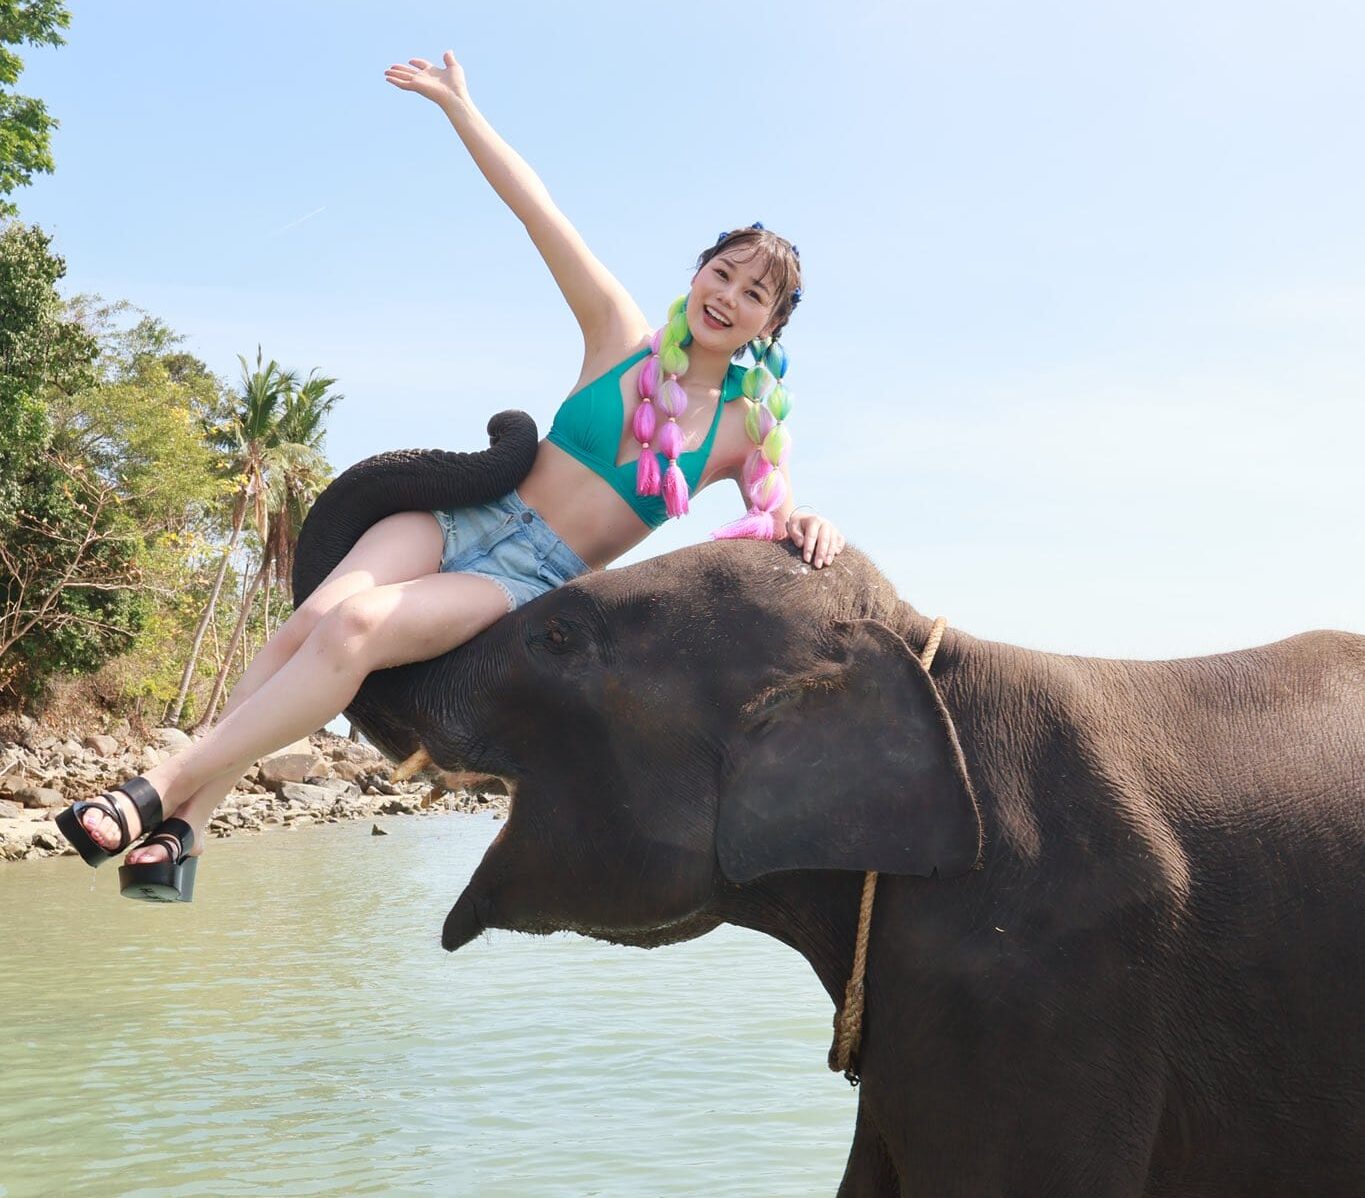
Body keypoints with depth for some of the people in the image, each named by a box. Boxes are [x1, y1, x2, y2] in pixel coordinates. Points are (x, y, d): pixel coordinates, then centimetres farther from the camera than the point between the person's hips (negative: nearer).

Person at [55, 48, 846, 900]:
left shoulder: (747, 431, 5)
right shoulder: (625, 339, 5)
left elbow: (780, 520, 8)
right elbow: (537, 211, 2)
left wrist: (806, 526, -17)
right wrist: (459, 104, 0)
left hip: (539, 583, -2)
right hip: (474, 518, 2)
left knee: (358, 626, -28)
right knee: (314, 617, -24)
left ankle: (162, 792, -24)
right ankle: (184, 828, -19)